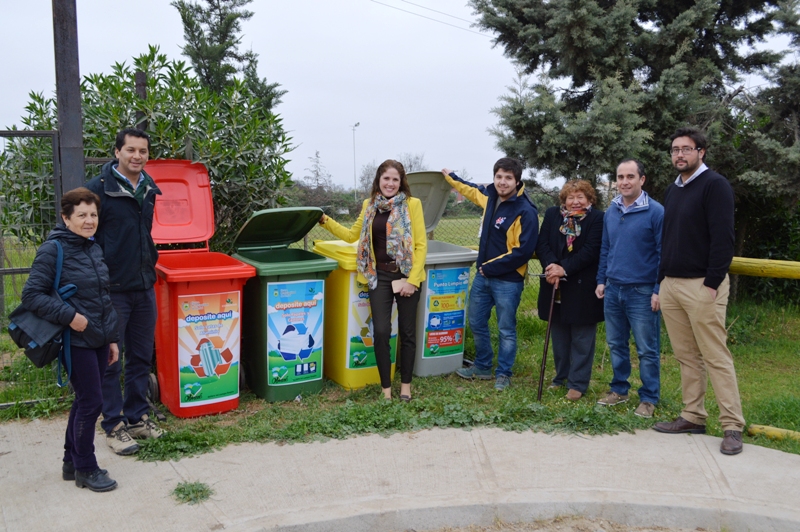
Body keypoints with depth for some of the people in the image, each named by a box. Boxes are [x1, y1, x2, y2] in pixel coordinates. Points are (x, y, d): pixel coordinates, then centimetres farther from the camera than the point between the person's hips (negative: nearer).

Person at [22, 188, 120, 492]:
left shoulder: (94, 249, 10)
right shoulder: (53, 250, -12)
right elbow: (31, 295, -13)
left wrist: (112, 338, 15)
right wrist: (69, 315, -22)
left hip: (99, 339, 7)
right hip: (77, 340, -7)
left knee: (85, 401, 15)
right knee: (91, 402, -2)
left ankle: (72, 462, 30)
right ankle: (85, 469, 15)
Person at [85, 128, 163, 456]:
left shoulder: (148, 189, 9)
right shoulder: (99, 189, -11)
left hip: (144, 287, 6)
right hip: (112, 290, -6)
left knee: (141, 356, 14)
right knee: (110, 361, 3)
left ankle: (137, 416, 27)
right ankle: (113, 425, 15)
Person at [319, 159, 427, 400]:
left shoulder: (412, 204, -5)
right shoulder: (369, 205, 8)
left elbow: (421, 244, -8)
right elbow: (352, 235, 18)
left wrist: (412, 280, -13)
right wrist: (325, 220, 7)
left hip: (406, 276, -2)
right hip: (379, 276, 3)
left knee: (407, 331, 8)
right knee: (381, 332, -3)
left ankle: (405, 384, 25)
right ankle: (386, 387, 13)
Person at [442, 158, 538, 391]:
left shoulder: (525, 212, -18)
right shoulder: (491, 197, 3)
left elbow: (523, 251, -22)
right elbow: (474, 190, 27)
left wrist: (491, 267, -16)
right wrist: (450, 177, 36)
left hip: (507, 281, -7)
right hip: (483, 275, 7)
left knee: (506, 329, 6)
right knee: (477, 323, 17)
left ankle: (503, 374, 21)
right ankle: (482, 366, 34)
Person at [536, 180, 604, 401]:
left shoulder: (597, 218, -7)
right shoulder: (552, 214, 7)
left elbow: (590, 251, -15)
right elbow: (542, 244, -1)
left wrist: (564, 268, -21)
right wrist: (551, 265, -18)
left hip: (582, 289, -4)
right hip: (556, 286, 5)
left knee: (581, 338, 3)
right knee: (559, 336, 14)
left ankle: (578, 383, 10)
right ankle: (561, 376, 27)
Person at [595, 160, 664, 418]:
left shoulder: (656, 212, -10)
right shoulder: (611, 211, 8)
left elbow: (663, 254, -10)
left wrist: (659, 291, -12)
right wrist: (601, 280, 13)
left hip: (642, 292, -6)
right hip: (613, 290, 6)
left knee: (647, 349, 3)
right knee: (616, 344, 15)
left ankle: (649, 398, 15)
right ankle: (619, 389, 29)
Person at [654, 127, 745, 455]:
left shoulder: (715, 185, -6)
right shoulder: (672, 190, 17)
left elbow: (723, 237, -13)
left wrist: (712, 283, -17)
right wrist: (661, 280, 15)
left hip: (702, 285, -7)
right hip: (671, 284, 7)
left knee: (716, 357, -5)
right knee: (686, 357, 10)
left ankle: (732, 427, 1)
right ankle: (693, 418, 17)